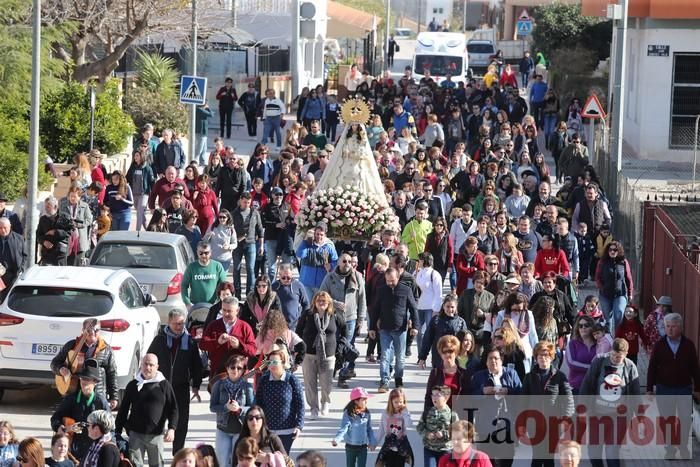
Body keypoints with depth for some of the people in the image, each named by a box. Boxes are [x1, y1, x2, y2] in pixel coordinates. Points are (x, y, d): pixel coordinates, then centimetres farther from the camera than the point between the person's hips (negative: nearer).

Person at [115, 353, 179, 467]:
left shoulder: (164, 385, 2)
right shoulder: (133, 385, 7)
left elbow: (173, 408, 2)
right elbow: (123, 409, 12)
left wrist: (171, 429, -10)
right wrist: (118, 431, 9)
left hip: (156, 435, -1)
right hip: (135, 434, 1)